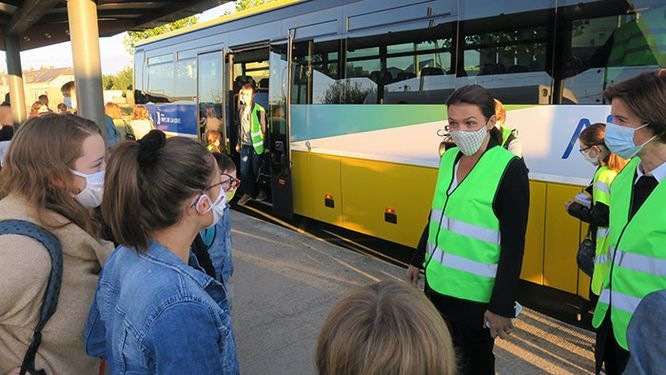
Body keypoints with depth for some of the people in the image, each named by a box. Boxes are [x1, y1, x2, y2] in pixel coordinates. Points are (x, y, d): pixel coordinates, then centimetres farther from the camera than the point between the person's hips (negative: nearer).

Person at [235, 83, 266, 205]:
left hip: (256, 145, -5)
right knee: (244, 171, 8)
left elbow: (264, 128, -9)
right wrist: (238, 143, 16)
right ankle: (248, 193, 22)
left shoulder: (259, 110, -12)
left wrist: (265, 145, -9)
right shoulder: (241, 109, 7)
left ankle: (262, 192, 24)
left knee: (256, 171, 6)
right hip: (244, 145, 5)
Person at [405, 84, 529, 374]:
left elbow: (513, 246, -17)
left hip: (475, 295, -6)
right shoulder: (449, 157, 2)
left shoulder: (510, 169, -17)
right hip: (437, 283, 6)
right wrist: (418, 261, 19)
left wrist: (502, 307, -16)